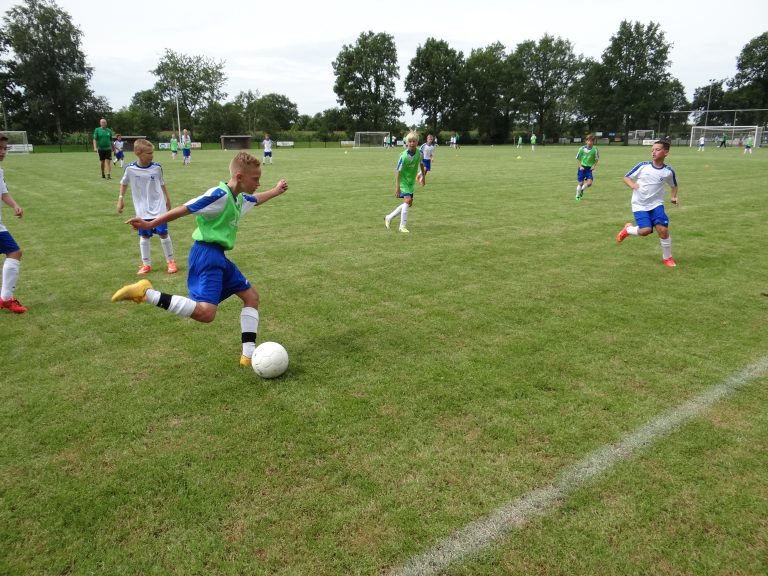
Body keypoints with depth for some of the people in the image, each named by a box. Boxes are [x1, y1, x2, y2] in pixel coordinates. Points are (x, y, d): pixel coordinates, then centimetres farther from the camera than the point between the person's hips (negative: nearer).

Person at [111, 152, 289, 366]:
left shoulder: (239, 199, 14)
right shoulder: (220, 195, -15)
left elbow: (255, 199, 40)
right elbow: (184, 209, -15)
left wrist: (276, 191, 51)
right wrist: (151, 224, -14)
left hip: (218, 256, 11)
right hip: (207, 254, -10)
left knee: (251, 296, 14)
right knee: (206, 312, -26)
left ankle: (248, 354, 15)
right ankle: (145, 292, -17)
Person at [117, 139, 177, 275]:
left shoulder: (157, 167, -8)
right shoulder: (130, 169, -9)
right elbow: (123, 183, 9)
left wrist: (167, 199, 17)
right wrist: (120, 199, 9)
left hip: (159, 208, 0)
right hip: (142, 210, 1)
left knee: (163, 234, 3)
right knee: (144, 236, 8)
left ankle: (170, 261, 17)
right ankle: (146, 264, 18)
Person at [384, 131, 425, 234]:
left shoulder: (419, 153, -7)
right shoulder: (404, 156, -23)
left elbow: (421, 164, 13)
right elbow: (398, 171, -21)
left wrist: (423, 177, 20)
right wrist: (397, 187, -25)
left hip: (411, 182, 7)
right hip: (403, 181, -7)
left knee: (408, 204, 10)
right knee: (407, 200, -21)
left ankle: (389, 217, 27)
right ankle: (402, 226, -10)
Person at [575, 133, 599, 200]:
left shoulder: (595, 149, -5)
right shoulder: (582, 149, -5)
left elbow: (597, 159, 6)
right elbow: (577, 158, 4)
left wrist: (594, 166, -9)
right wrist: (580, 166, -6)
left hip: (589, 168, 1)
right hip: (582, 168, 0)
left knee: (589, 183, -13)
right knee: (580, 183, -1)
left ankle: (582, 190, 18)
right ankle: (578, 195, 21)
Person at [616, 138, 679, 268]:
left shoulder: (668, 172, -2)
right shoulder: (643, 166, -7)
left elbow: (674, 185, 18)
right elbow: (626, 178, 1)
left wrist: (674, 197, 1)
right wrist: (632, 185, -19)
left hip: (656, 204, 2)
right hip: (639, 205, -2)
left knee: (663, 229, -11)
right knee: (645, 230, -20)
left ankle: (667, 258, 11)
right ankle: (628, 229, 16)